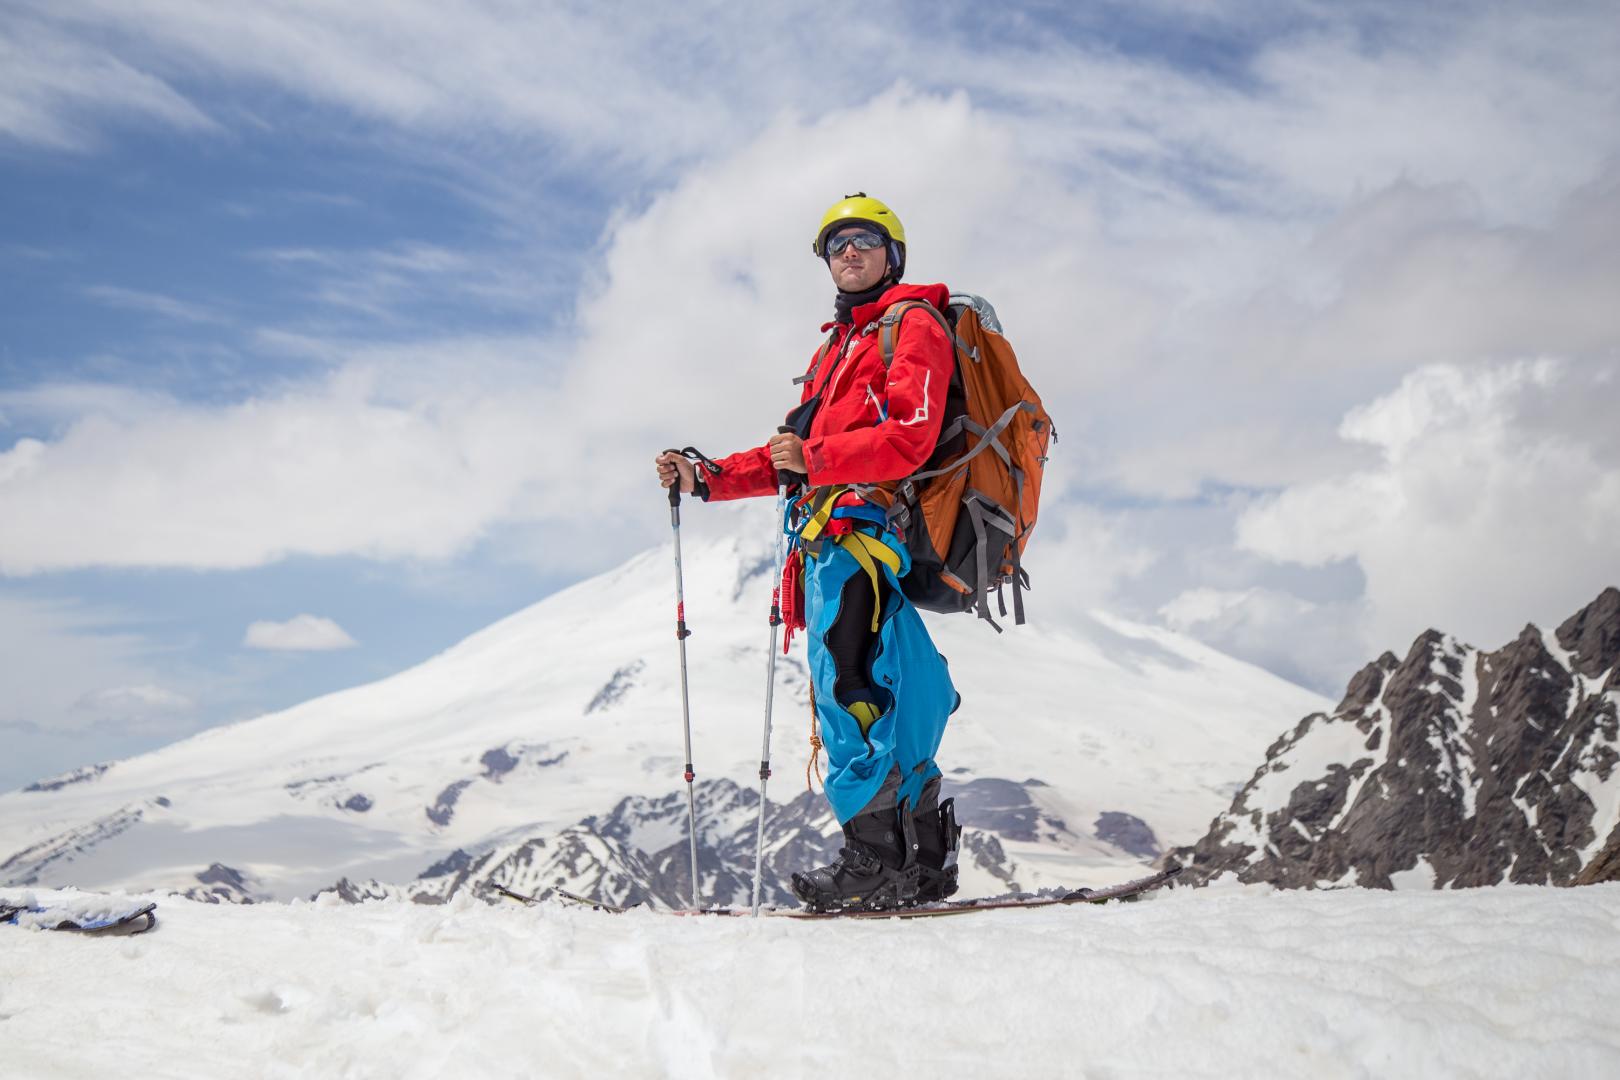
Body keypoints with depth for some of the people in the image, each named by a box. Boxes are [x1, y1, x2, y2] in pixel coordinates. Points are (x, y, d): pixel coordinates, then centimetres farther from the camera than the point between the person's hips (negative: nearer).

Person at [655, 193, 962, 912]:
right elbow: (794, 457, 28)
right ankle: (925, 862, 8)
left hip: (867, 524, -9)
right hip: (827, 535, 9)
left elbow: (911, 435, -13)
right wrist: (707, 480, 18)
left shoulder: (912, 326, 2)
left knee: (847, 686, -17)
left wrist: (816, 459, -23)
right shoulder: (833, 349, 30)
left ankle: (875, 859, -18)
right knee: (882, 698, 6)